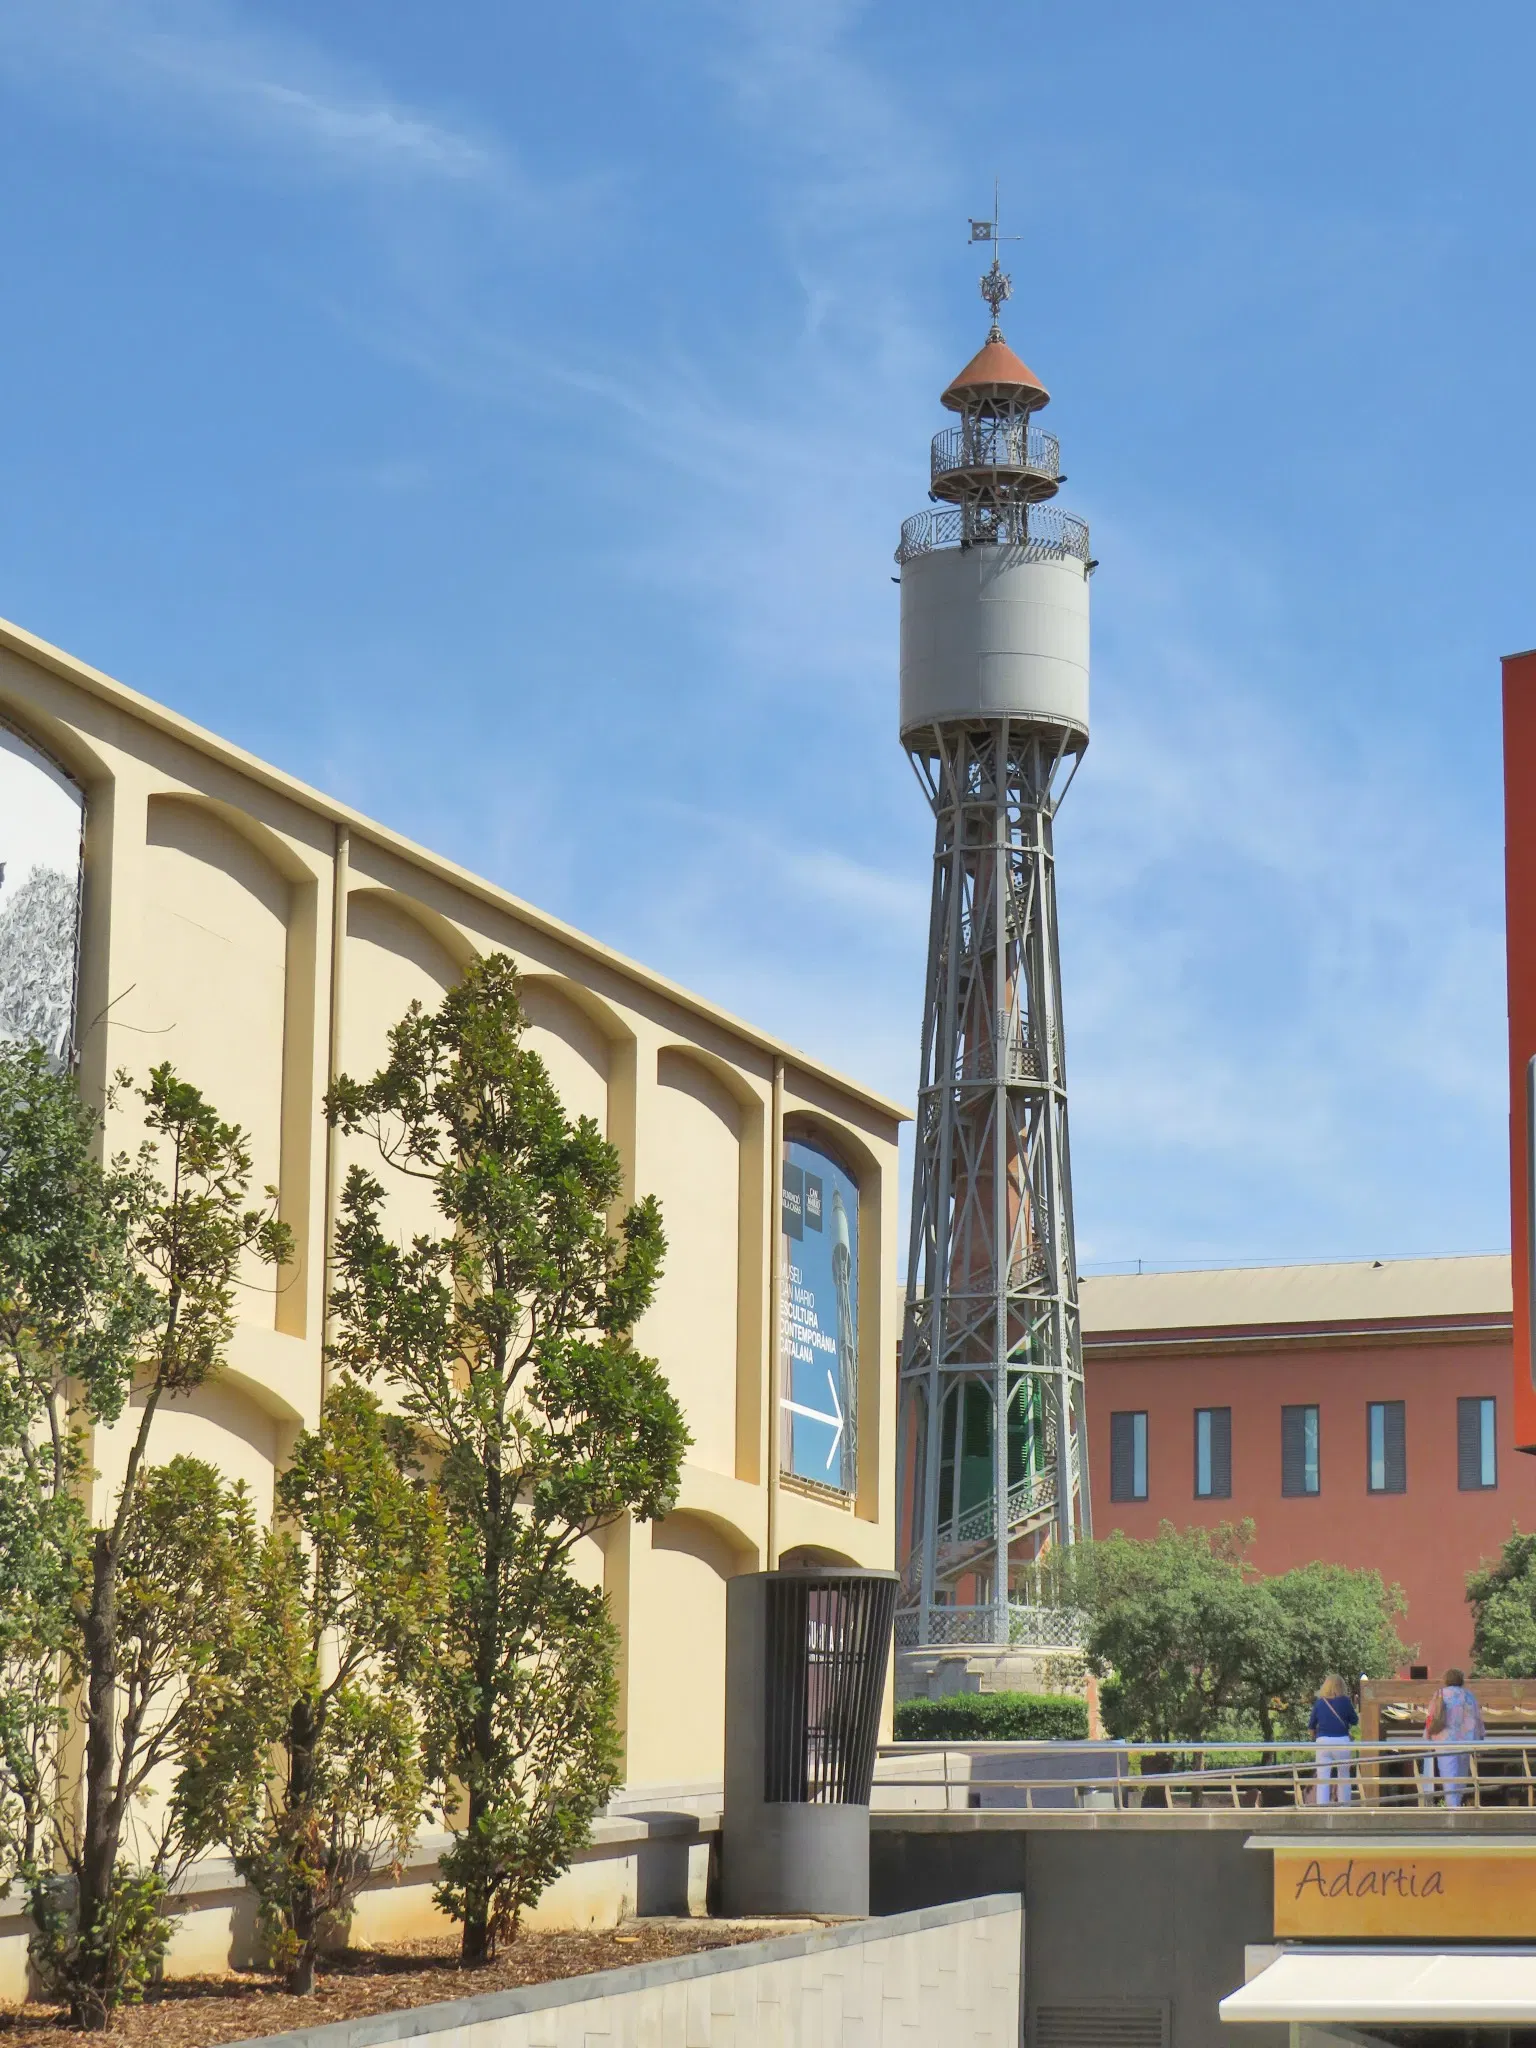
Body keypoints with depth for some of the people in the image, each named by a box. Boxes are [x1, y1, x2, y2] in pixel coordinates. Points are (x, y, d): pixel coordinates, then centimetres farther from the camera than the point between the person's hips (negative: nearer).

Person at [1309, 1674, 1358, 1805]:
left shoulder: (1319, 1702, 4)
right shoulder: (1344, 1701, -2)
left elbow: (1311, 1725, 10)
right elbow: (1354, 1720, 6)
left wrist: (1313, 1736, 30)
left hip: (1322, 1741, 1)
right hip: (1341, 1741, -1)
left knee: (1322, 1778, -1)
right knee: (1344, 1776, 15)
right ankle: (1344, 1807, 19)